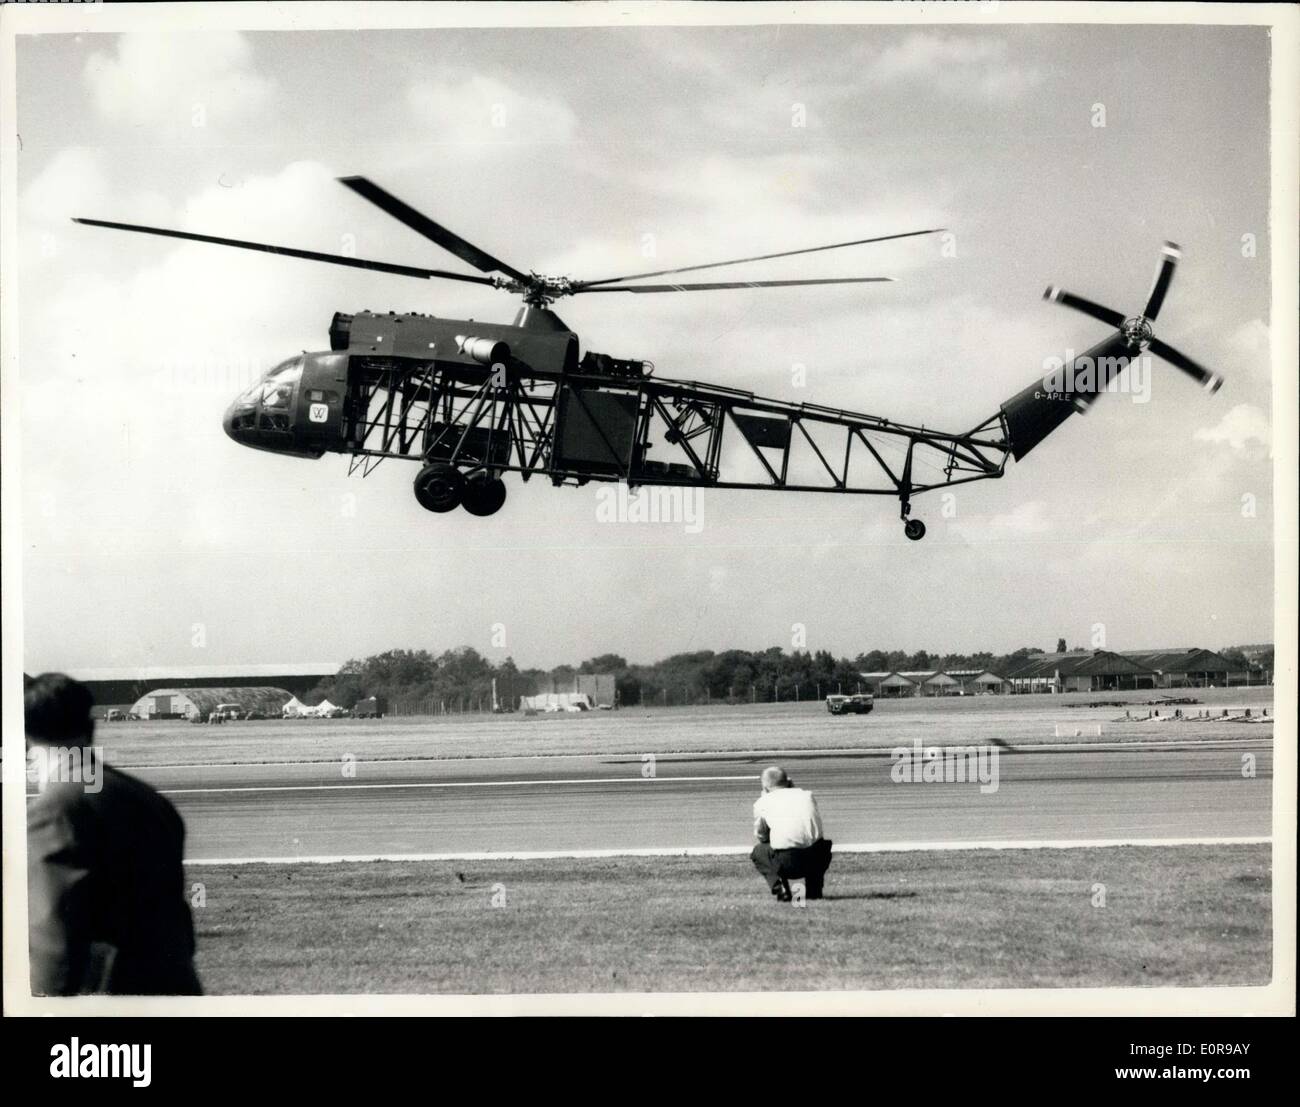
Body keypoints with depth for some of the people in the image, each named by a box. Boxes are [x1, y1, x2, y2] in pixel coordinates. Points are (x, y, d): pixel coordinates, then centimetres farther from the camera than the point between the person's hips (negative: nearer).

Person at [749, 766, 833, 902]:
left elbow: (761, 836, 26)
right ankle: (814, 890, 21)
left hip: (787, 863, -2)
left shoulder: (763, 801, 15)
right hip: (817, 859, 2)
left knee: (758, 852, 30)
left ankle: (781, 890, 7)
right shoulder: (807, 794, 22)